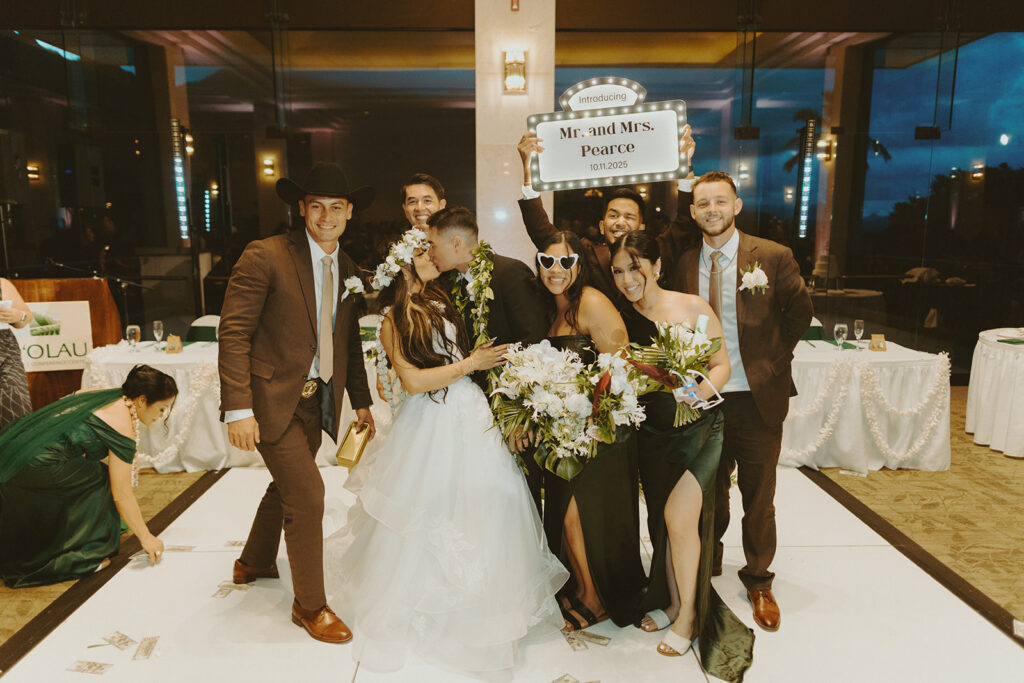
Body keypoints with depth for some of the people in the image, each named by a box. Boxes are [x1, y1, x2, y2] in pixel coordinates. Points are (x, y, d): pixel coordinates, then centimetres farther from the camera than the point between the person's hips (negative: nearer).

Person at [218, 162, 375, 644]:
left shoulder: (348, 269, 6)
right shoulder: (265, 256, -15)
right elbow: (233, 333, -17)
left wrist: (360, 399, 16)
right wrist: (238, 408, -23)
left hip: (317, 400, 7)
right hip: (272, 398, -7)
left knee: (286, 485, 23)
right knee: (307, 493, -7)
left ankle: (253, 563, 50)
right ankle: (310, 605, 14)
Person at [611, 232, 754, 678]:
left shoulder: (692, 307, -9)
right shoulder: (621, 320, -2)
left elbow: (722, 364, -4)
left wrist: (701, 390, -22)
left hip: (699, 426, -3)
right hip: (652, 432, 3)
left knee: (679, 513, -15)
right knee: (663, 519, 12)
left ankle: (689, 614, 8)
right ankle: (672, 601, 36)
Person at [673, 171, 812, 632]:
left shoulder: (773, 257, -6)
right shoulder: (683, 264, 0)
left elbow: (800, 312, 6)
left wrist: (773, 360, 5)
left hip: (757, 396, -2)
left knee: (758, 496, 11)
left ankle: (758, 582, 31)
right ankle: (708, 562, 42)